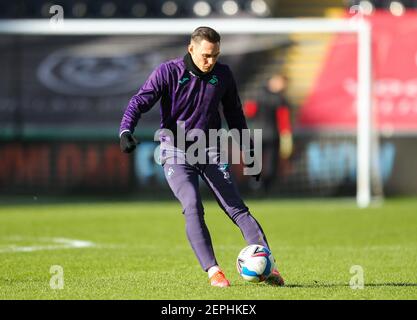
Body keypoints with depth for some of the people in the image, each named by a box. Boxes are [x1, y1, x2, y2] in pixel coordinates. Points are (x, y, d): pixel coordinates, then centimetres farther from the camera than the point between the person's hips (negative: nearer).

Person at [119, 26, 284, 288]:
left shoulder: (223, 74, 3)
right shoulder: (168, 72, -7)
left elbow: (235, 114, 16)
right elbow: (139, 102, -11)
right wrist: (126, 130, -30)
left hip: (210, 150, 3)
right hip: (176, 151, -3)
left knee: (236, 207, -8)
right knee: (192, 206, -22)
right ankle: (213, 271, -20)